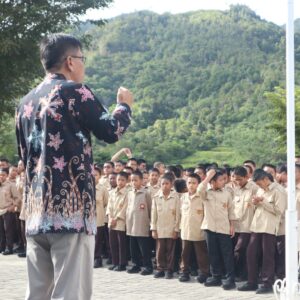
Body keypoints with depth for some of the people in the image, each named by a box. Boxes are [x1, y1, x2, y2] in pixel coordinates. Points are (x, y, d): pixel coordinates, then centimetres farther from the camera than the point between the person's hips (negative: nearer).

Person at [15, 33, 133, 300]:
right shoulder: (74, 91, -5)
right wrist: (125, 104, 16)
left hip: (36, 210, 7)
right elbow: (111, 131, -1)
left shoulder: (26, 103, 16)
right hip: (71, 208, -7)